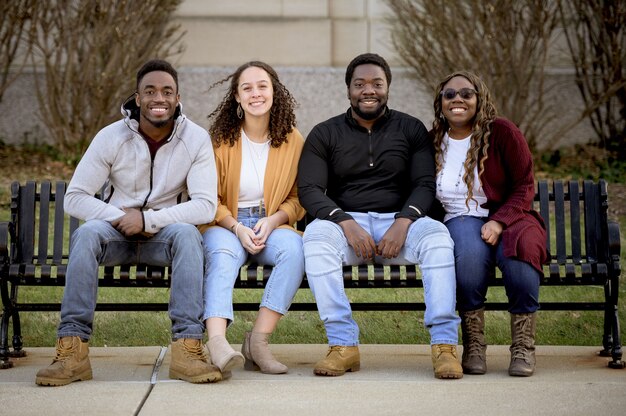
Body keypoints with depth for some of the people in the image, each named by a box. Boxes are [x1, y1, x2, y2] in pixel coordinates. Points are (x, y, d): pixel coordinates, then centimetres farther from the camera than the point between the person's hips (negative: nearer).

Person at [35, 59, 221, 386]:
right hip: (115, 234, 0)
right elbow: (74, 198, -8)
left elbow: (206, 206, -16)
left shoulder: (196, 139, -8)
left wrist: (147, 219, -23)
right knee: (86, 234, -32)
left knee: (186, 233, -34)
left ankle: (187, 347, -37)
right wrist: (120, 218, -21)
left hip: (164, 235, 0)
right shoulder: (111, 138, -7)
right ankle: (72, 350, -33)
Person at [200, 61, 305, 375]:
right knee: (222, 254, -36)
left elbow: (299, 198, 8)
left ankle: (258, 340, -31)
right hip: (224, 225, -1)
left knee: (294, 248, -32)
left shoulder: (292, 141, 6)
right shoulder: (220, 139, 2)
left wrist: (272, 220, -11)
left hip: (272, 227, 2)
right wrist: (237, 228, -13)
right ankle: (217, 341, -54)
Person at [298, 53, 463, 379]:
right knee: (316, 235, -34)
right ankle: (343, 344, -34)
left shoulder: (411, 129, 11)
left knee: (436, 234, -32)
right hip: (346, 222, 0)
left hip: (399, 221, 0)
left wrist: (404, 221, -20)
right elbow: (309, 189, -2)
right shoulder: (324, 134, 9)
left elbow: (425, 184, 1)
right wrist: (346, 223, -20)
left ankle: (444, 344, -34)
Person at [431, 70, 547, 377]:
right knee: (470, 251, -37)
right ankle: (473, 344, -23)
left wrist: (499, 222, -18)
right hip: (459, 222, 1)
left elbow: (525, 187, -2)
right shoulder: (432, 142, 8)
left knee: (519, 251, -37)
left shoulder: (502, 132, -1)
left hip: (507, 220, -1)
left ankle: (523, 345, -19)